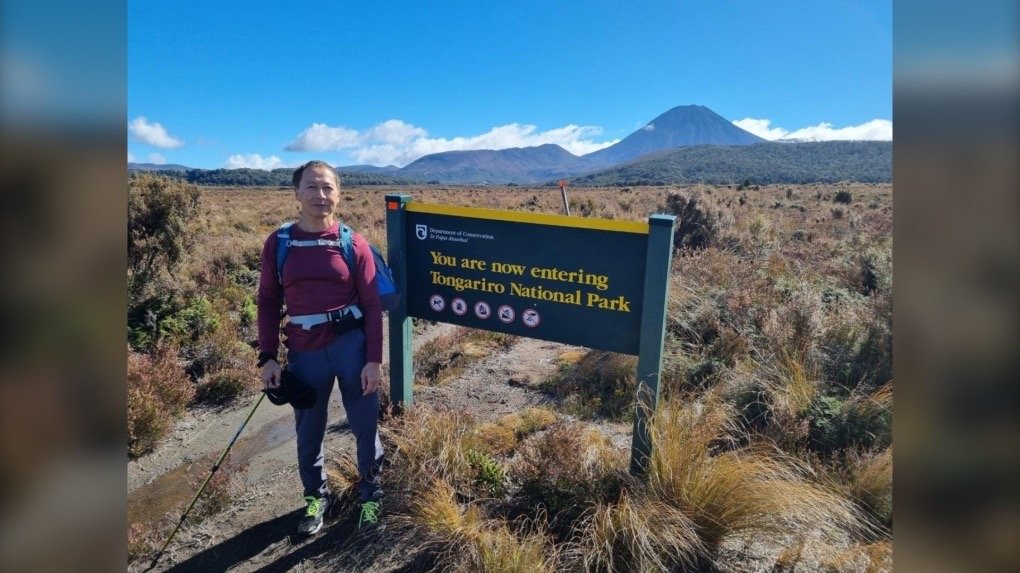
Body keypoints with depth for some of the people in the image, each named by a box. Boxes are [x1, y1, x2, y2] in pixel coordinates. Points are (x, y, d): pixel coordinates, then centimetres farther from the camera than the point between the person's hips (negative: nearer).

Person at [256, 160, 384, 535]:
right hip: (305, 353, 2)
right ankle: (316, 496, 41)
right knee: (308, 431, 16)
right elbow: (268, 301, 7)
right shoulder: (278, 243, 1)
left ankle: (370, 491, 36)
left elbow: (371, 306, -2)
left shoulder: (354, 244, -4)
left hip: (352, 346, -1)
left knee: (364, 424, 10)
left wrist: (374, 360, -6)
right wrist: (267, 357, 2)